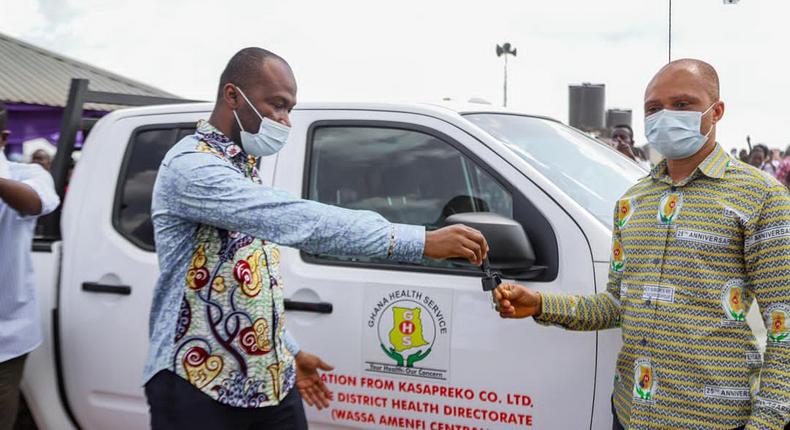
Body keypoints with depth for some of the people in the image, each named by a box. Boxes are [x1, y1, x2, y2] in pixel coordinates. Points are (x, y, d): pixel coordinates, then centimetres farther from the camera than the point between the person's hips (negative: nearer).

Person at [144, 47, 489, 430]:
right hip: (199, 387, -8)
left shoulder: (243, 167, 12)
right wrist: (419, 241, -34)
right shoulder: (190, 166, -18)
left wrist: (288, 352, 17)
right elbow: (296, 221, -31)